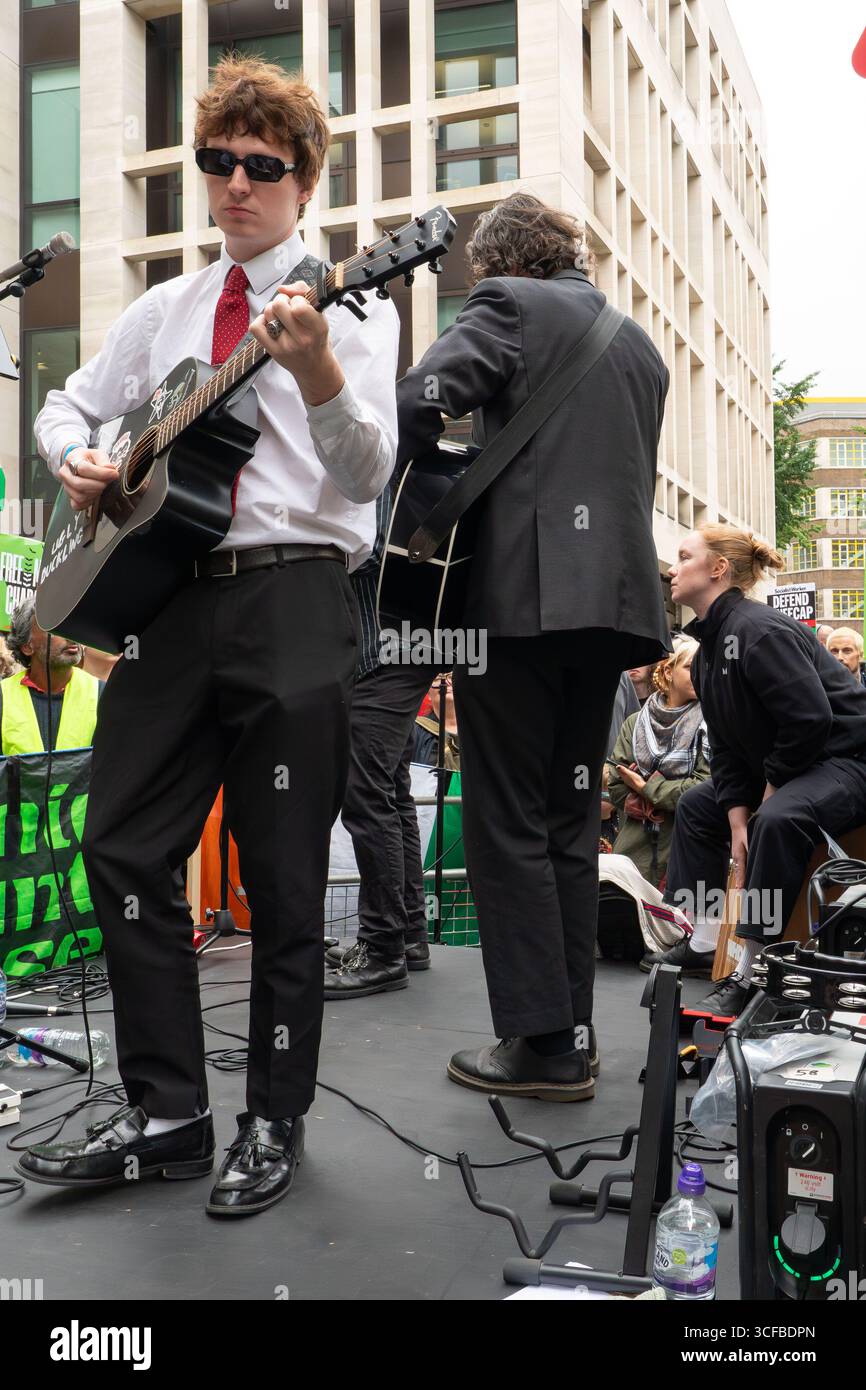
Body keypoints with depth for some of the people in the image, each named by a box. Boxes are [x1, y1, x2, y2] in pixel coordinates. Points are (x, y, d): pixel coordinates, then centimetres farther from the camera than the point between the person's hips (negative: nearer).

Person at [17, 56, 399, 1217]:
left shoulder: (350, 304, 4)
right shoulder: (163, 312, 19)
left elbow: (367, 477, -9)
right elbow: (71, 404, 28)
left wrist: (315, 372, -28)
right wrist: (75, 454, 5)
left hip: (295, 603, -5)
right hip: (166, 591, 5)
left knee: (284, 880, 0)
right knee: (125, 849, 2)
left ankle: (275, 1122, 16)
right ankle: (165, 1111, 15)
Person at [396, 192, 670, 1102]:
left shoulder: (510, 305, 0)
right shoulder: (639, 346, 24)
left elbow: (415, 404, -14)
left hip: (523, 591, -7)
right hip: (614, 596, 8)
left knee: (507, 824, -2)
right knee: (570, 824, 11)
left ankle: (541, 1044, 0)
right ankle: (572, 1034, 15)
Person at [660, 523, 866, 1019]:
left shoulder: (759, 630, -23)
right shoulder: (708, 651, 7)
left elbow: (811, 719, -30)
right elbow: (728, 747, 6)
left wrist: (771, 790, -15)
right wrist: (737, 820, -6)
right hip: (777, 768, 11)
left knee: (780, 819, -36)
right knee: (697, 804, 16)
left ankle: (750, 971, -27)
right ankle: (700, 935, 14)